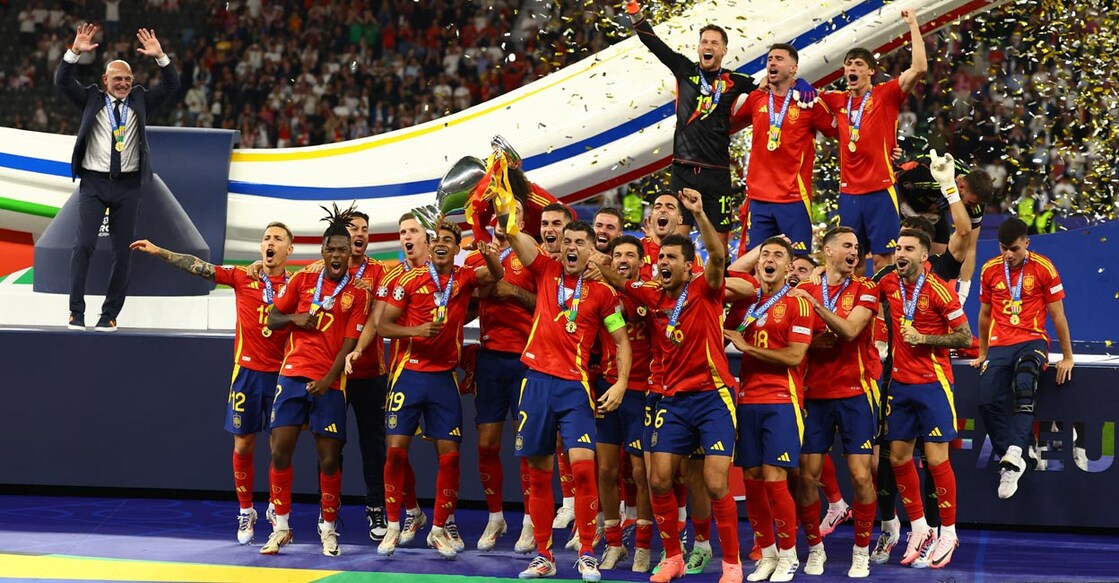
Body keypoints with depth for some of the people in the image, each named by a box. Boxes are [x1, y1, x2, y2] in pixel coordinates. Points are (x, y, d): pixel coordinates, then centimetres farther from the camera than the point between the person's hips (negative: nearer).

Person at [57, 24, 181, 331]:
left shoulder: (140, 100, 10)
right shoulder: (91, 98, 7)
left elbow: (171, 87, 2)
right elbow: (63, 82, -4)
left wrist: (160, 57, -12)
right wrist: (75, 52, -18)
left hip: (128, 185, 2)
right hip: (94, 182, -2)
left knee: (123, 251, 3)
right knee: (83, 244, -10)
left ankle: (110, 314, 11)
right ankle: (76, 311, -4)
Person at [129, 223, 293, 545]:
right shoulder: (242, 276, 3)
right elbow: (199, 267, 1)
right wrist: (160, 252, -5)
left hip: (281, 374, -1)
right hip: (247, 370, 1)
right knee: (243, 444, 5)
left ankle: (277, 512, 16)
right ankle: (245, 512, 17)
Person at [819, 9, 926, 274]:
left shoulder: (885, 94, -1)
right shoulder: (837, 100, 11)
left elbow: (919, 68, -13)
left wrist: (913, 25, -10)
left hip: (881, 190, -4)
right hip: (848, 192, 4)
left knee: (882, 257, -5)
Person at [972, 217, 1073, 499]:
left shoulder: (1043, 267, -2)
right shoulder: (990, 270, 8)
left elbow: (1057, 314, 3)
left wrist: (1067, 357, 4)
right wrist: (982, 354, 24)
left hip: (1032, 341, -3)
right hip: (999, 345, 3)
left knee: (1024, 385, -34)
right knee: (988, 401, -19)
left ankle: (1014, 452, -40)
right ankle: (1009, 460, -9)